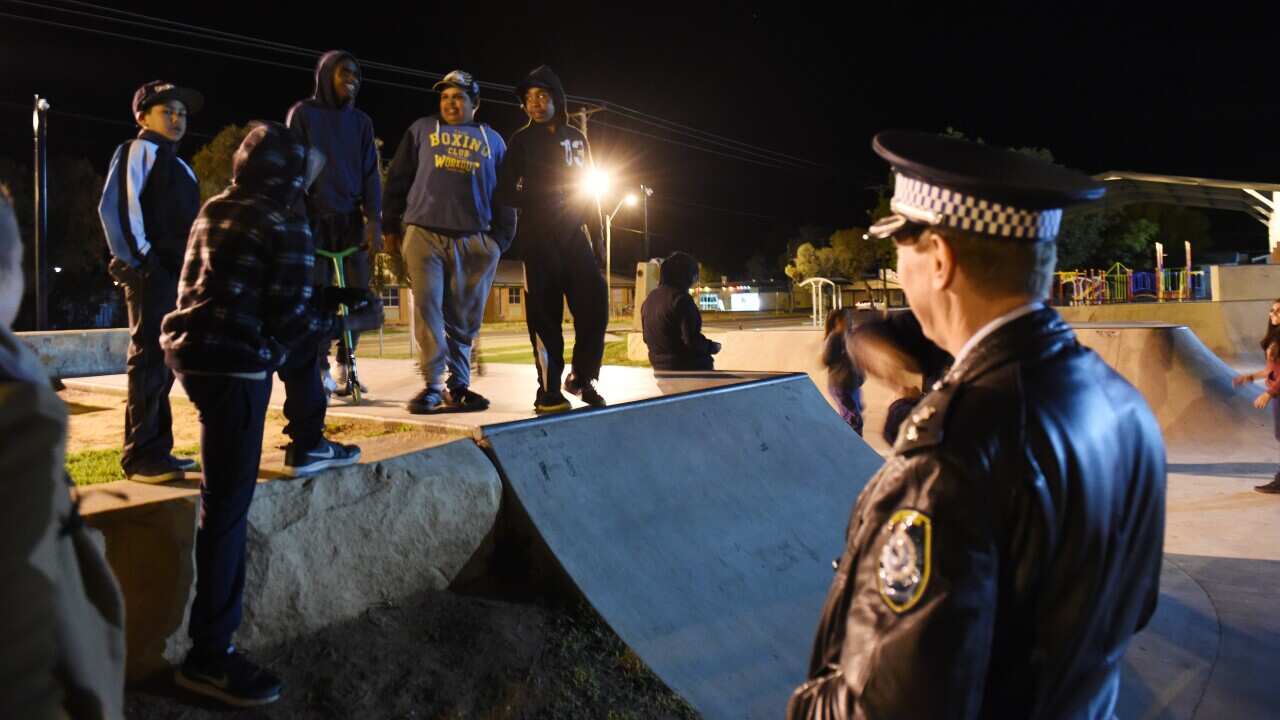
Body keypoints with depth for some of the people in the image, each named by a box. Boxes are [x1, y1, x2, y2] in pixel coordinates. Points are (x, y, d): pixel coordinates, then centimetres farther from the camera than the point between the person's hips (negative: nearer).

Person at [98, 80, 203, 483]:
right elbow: (114, 208, -13)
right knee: (149, 361, -9)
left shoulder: (179, 166, 23)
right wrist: (138, 261, -16)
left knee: (164, 362, 11)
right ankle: (139, 458, -6)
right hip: (150, 274, -9)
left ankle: (157, 451, 18)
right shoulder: (137, 151, -2)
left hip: (177, 275, 9)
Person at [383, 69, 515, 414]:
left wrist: (501, 239, 7)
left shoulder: (492, 140, 16)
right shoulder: (422, 130, 13)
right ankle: (433, 384, -5)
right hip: (423, 234, -1)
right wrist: (391, 227, 5)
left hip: (474, 241, 1)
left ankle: (458, 385, 11)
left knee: (464, 318, 4)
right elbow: (397, 179, 11)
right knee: (428, 307, -8)